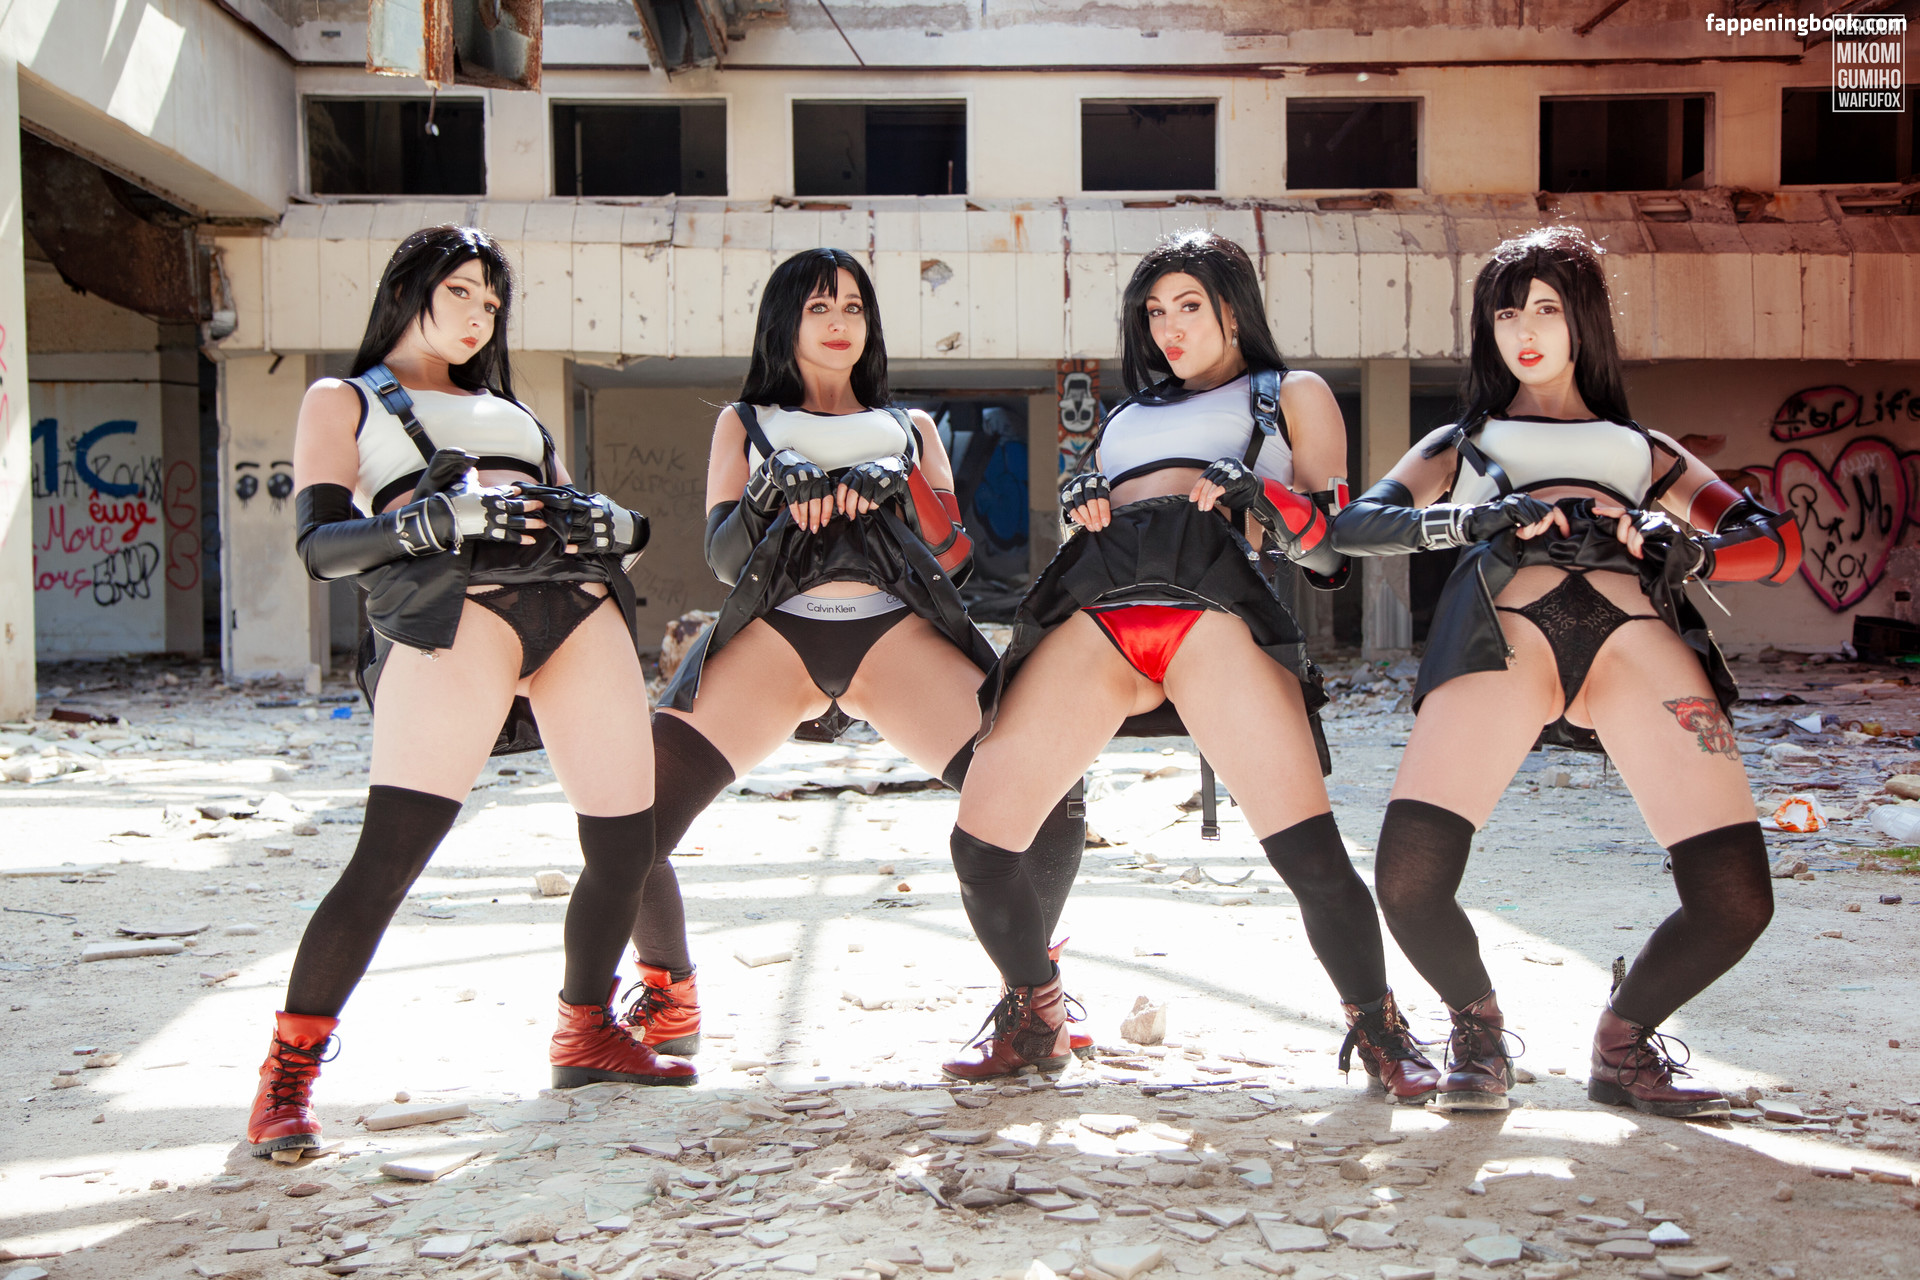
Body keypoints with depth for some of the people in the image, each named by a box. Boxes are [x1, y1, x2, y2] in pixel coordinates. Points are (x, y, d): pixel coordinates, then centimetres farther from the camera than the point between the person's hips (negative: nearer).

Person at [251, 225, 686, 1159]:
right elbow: (320, 544, 3)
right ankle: (287, 1075, -5)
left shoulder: (505, 408, 36)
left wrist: (613, 523, 2)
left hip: (577, 596, 6)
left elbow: (572, 509, 27)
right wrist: (440, 520, -14)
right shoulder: (344, 400, 20)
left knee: (627, 841, 1)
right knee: (389, 855, -17)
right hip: (449, 601, -5)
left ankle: (586, 1033, 22)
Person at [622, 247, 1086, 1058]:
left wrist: (898, 490, -6)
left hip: (897, 633, 1)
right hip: (774, 634, 0)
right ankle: (670, 997, 8)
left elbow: (954, 554, 13)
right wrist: (772, 498, -10)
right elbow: (721, 554, 11)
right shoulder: (745, 424, 24)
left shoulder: (910, 428, 27)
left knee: (1047, 804, -20)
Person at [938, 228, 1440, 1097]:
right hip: (1093, 613, 4)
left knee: (1309, 850, -19)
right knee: (980, 841, -5)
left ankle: (1377, 1027, 4)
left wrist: (1265, 498, -6)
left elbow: (1330, 547, 14)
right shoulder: (1129, 414, 37)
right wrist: (1079, 505, 11)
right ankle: (1033, 1018, 18)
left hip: (1211, 606, -4)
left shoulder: (1292, 395, 25)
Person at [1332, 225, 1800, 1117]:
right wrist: (1469, 521, -4)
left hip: (1636, 631, 2)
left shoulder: (1641, 448, 36)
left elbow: (1777, 541, 22)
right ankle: (1478, 1027, 11)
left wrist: (1686, 548, -1)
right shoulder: (1464, 443, 33)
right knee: (1408, 880, -22)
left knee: (1736, 897, -14)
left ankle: (1624, 1043, 16)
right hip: (1504, 626, -1)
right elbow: (1352, 525, 15)